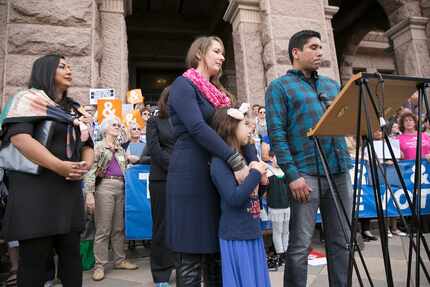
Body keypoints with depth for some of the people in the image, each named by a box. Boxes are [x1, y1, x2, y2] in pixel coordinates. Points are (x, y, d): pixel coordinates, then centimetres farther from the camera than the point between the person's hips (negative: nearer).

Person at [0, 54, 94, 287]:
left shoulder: (75, 109, 19)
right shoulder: (30, 98, -1)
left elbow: (87, 144, 20)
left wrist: (87, 163, -3)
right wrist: (59, 166, -20)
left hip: (69, 191, 7)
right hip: (36, 189, -6)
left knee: (72, 254, 10)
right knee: (34, 258, 0)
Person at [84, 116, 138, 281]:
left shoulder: (120, 149, 18)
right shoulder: (98, 147, 0)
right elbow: (90, 171, -9)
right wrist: (89, 194, -17)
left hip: (120, 188, 6)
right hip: (104, 187, -6)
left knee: (119, 227, 11)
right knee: (103, 229, -2)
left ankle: (120, 260, 21)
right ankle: (99, 265, 7)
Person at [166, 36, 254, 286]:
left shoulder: (219, 93, 20)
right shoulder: (184, 85, -3)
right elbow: (198, 128, -19)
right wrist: (237, 162, -26)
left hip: (219, 177, 8)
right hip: (191, 178, -7)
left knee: (217, 250, 14)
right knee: (191, 255, 0)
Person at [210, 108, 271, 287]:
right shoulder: (220, 161, -17)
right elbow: (234, 198, -26)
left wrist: (260, 179, 0)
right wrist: (255, 174, -18)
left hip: (252, 231, 8)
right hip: (236, 236, -8)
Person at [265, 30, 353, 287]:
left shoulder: (332, 85, 21)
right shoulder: (279, 87, 3)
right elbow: (276, 133, -8)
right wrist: (292, 175, -16)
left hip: (340, 171, 6)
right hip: (306, 173, -5)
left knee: (341, 241, 13)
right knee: (300, 245, 1)